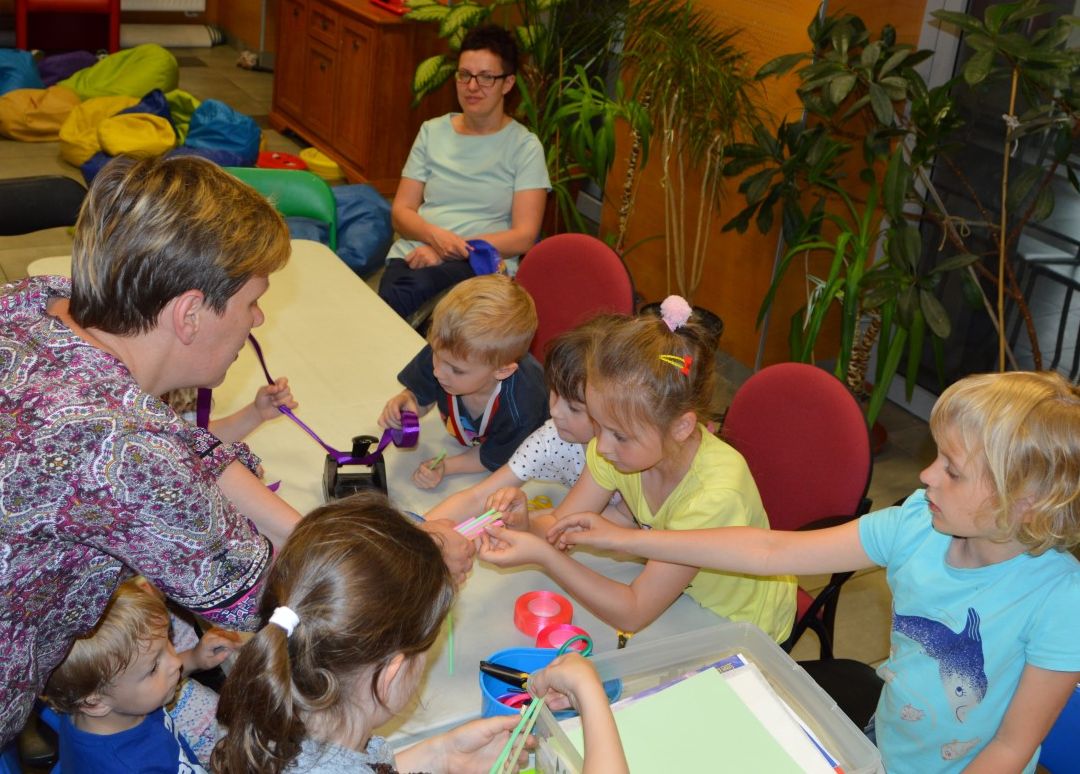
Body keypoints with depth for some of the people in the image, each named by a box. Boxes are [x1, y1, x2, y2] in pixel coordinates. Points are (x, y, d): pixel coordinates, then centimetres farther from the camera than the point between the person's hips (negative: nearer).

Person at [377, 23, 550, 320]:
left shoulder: (525, 147, 4)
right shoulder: (432, 132, 15)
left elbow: (523, 237, -3)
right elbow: (401, 212, 12)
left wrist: (452, 250, -13)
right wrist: (436, 236, -11)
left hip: (482, 264, -2)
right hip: (416, 254, 3)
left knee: (416, 284, -37)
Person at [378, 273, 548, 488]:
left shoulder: (521, 408, -43)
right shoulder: (442, 353, -33)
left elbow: (494, 458, -21)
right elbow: (420, 398, -11)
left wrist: (446, 467, -34)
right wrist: (404, 402, -34)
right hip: (462, 438, 6)